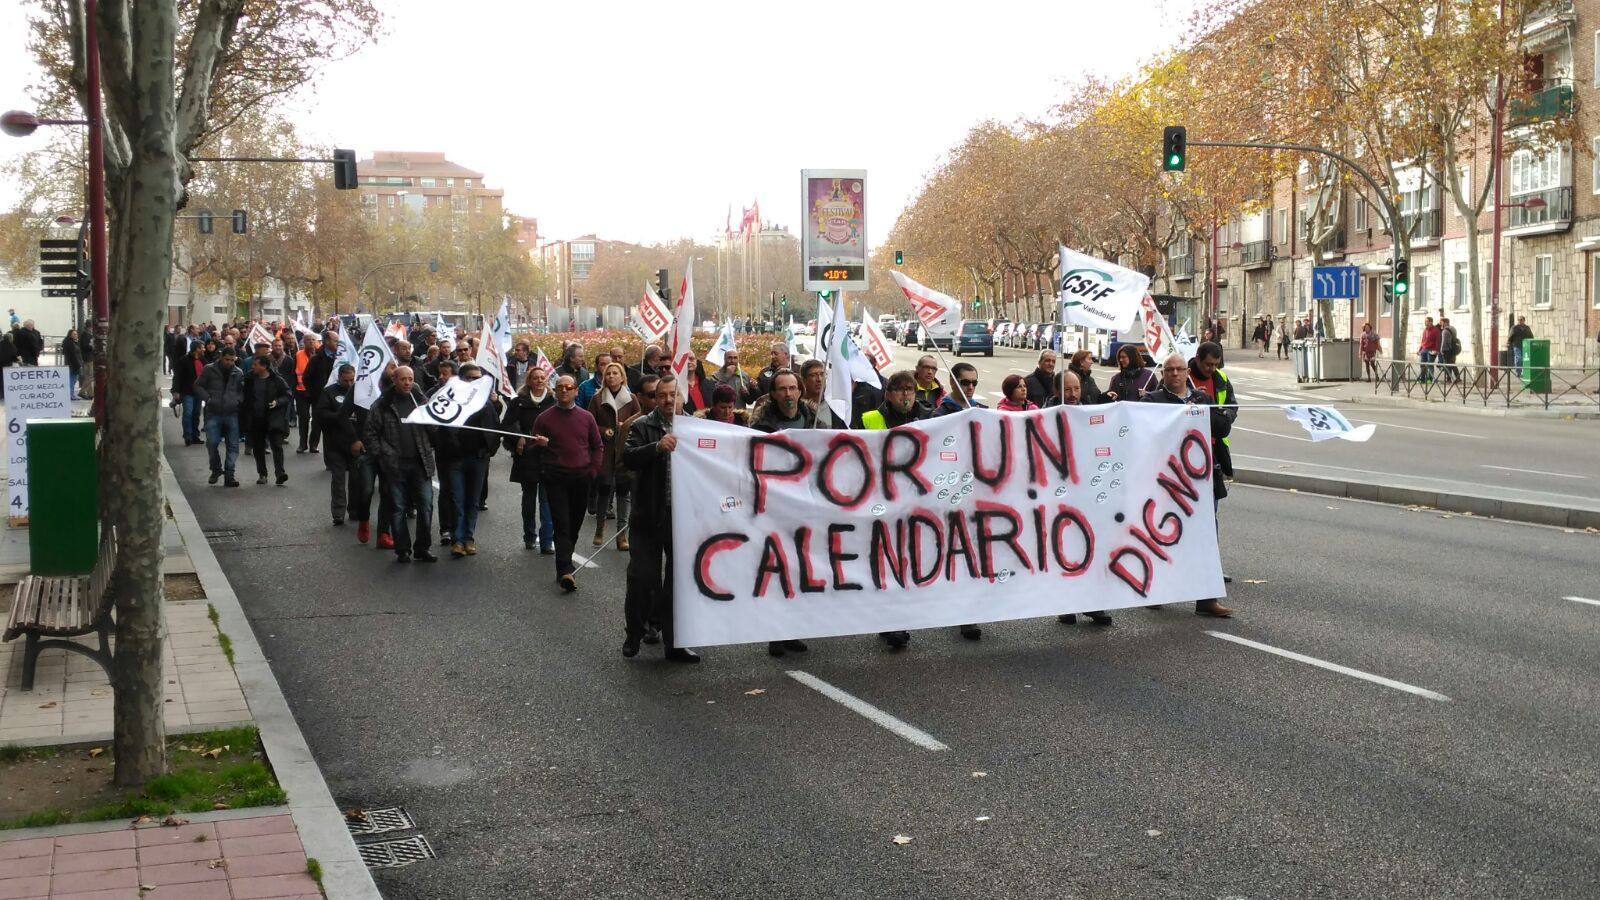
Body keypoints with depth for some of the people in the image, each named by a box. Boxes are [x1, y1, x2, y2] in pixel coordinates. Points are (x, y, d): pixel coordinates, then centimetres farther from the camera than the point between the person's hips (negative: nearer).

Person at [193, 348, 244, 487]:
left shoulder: (238, 373, 7)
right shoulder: (210, 370, 1)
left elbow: (243, 390, 17)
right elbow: (198, 386, 5)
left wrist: (238, 400, -3)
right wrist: (207, 398, -9)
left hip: (232, 414, 2)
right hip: (213, 414, -2)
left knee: (233, 445, 0)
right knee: (212, 443, -5)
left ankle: (229, 474, 5)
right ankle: (216, 469, 17)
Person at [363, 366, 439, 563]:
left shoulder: (422, 401, 7)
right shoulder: (382, 405, 0)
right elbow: (369, 432, 1)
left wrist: (428, 449, 4)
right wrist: (381, 453, -5)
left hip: (420, 464, 2)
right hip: (395, 465, -2)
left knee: (426, 506, -1)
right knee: (398, 509, 4)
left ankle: (422, 549, 9)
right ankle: (402, 550, 12)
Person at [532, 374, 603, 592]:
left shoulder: (586, 417, 9)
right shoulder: (544, 418, 4)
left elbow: (598, 446, 15)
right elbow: (533, 447, 9)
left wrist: (593, 470, 3)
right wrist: (539, 443, -14)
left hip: (581, 477, 3)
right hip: (555, 479, -3)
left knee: (575, 523, 9)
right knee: (562, 523, -10)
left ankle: (564, 561, 26)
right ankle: (565, 570, -18)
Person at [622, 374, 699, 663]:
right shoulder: (642, 426, -1)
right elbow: (628, 458, -15)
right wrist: (657, 447, -31)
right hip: (650, 516, -2)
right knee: (642, 578, 2)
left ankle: (674, 641, 16)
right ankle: (633, 635, 20)